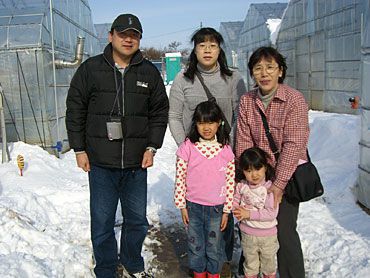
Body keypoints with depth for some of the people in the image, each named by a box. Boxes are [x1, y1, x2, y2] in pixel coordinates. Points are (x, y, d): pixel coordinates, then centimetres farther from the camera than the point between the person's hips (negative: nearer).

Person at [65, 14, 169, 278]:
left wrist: (152, 147, 1)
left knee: (137, 220, 15)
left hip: (137, 163, 2)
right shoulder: (90, 68, 0)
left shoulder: (149, 72, 5)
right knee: (102, 222, 8)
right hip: (100, 164, -2)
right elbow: (75, 110, 3)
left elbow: (160, 112, 8)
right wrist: (79, 149, 0)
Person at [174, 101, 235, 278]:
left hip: (216, 207, 0)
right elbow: (180, 179, -3)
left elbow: (230, 182, -1)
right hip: (193, 206, 0)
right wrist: (182, 206, -2)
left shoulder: (226, 150, -5)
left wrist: (227, 210, 0)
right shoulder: (187, 147, -8)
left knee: (214, 247, 13)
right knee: (195, 245, 15)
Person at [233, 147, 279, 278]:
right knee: (250, 265, 21)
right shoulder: (241, 186, -8)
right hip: (247, 234, 2)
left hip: (268, 235, -2)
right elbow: (234, 203, 4)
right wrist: (237, 211, -18)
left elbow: (271, 213, -24)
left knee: (269, 266, 20)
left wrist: (249, 214, -24)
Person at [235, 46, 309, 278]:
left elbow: (293, 145, -16)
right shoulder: (246, 101, 2)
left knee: (284, 231, -4)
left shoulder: (295, 100, -11)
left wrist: (279, 184, -17)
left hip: (287, 176, -4)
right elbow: (243, 143, -1)